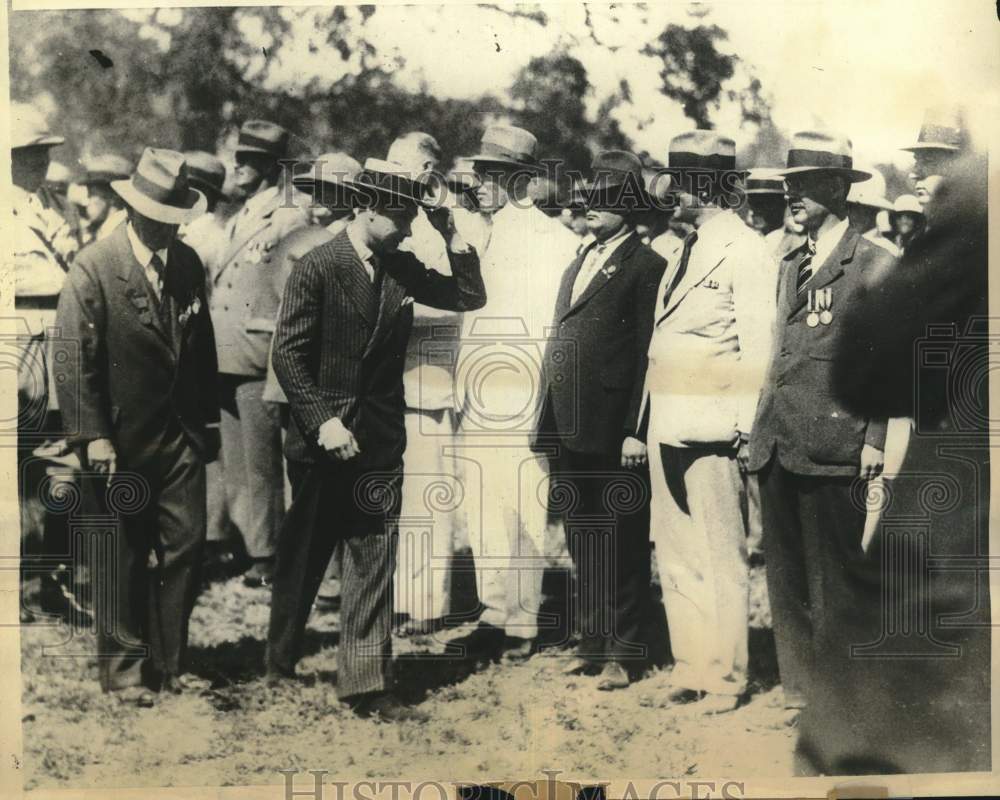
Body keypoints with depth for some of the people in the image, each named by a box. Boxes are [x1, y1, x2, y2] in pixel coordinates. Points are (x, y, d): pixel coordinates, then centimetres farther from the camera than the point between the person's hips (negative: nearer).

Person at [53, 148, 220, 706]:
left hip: (181, 435, 5)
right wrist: (94, 436, -16)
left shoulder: (188, 263, 6)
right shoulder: (93, 269, -11)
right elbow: (74, 359, -12)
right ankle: (125, 668, 22)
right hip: (122, 441, -5)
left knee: (186, 546, 7)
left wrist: (209, 419, 10)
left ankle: (170, 662, 21)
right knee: (123, 560, 7)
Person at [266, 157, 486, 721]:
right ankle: (281, 662, 33)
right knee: (304, 557, 12)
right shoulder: (317, 269, -8)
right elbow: (288, 354, -11)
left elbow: (470, 296, 9)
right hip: (325, 441, -4)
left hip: (381, 442, 4)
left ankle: (368, 685, 10)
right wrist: (321, 421, -18)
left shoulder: (402, 270, 7)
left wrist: (452, 235, -2)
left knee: (375, 564, 3)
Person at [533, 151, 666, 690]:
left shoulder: (646, 266, -3)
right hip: (569, 431, 7)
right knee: (582, 541, 14)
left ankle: (624, 654, 12)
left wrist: (636, 429, -15)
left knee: (622, 544, 2)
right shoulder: (577, 265, 19)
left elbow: (648, 354, -10)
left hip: (613, 430, -7)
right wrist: (547, 423, 13)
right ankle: (592, 643, 25)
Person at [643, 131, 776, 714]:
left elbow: (758, 349, -13)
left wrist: (746, 428, -16)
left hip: (712, 431, -9)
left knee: (721, 561, 2)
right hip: (669, 427, 9)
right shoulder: (686, 249, 17)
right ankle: (691, 670, 25)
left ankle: (726, 678, 14)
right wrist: (649, 422, 14)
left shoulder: (745, 251, -8)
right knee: (676, 558, 14)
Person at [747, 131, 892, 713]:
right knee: (786, 574, 12)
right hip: (776, 442, 7)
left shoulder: (876, 265, -2)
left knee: (833, 575, 0)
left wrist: (875, 440, -11)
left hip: (830, 444, -7)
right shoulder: (791, 265, 19)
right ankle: (800, 689, 23)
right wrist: (762, 424, 12)